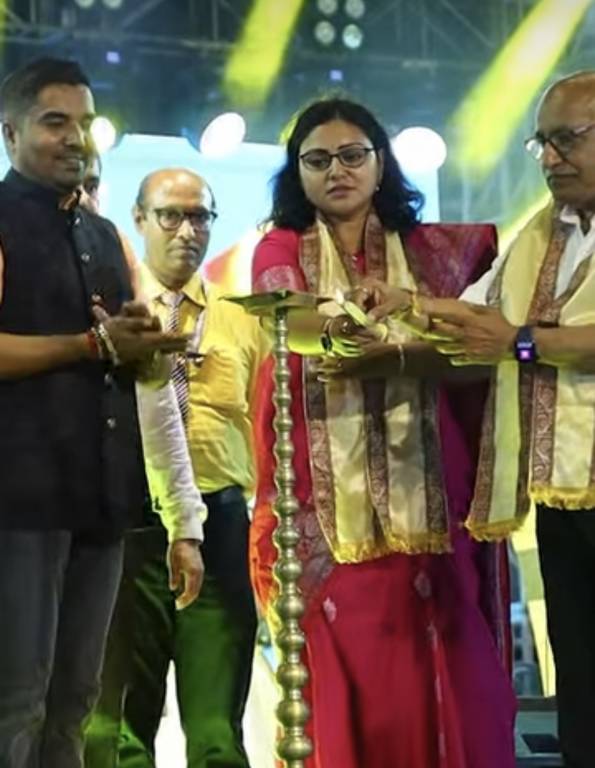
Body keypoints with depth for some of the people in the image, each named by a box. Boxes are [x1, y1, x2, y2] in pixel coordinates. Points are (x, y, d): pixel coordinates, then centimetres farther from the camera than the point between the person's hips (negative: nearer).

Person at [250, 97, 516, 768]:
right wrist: (336, 328, -33)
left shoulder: (432, 250, 15)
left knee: (441, 688, -2)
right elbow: (287, 320, -13)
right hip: (324, 515, -1)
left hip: (428, 510, 1)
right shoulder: (279, 250, 8)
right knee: (342, 693, -3)